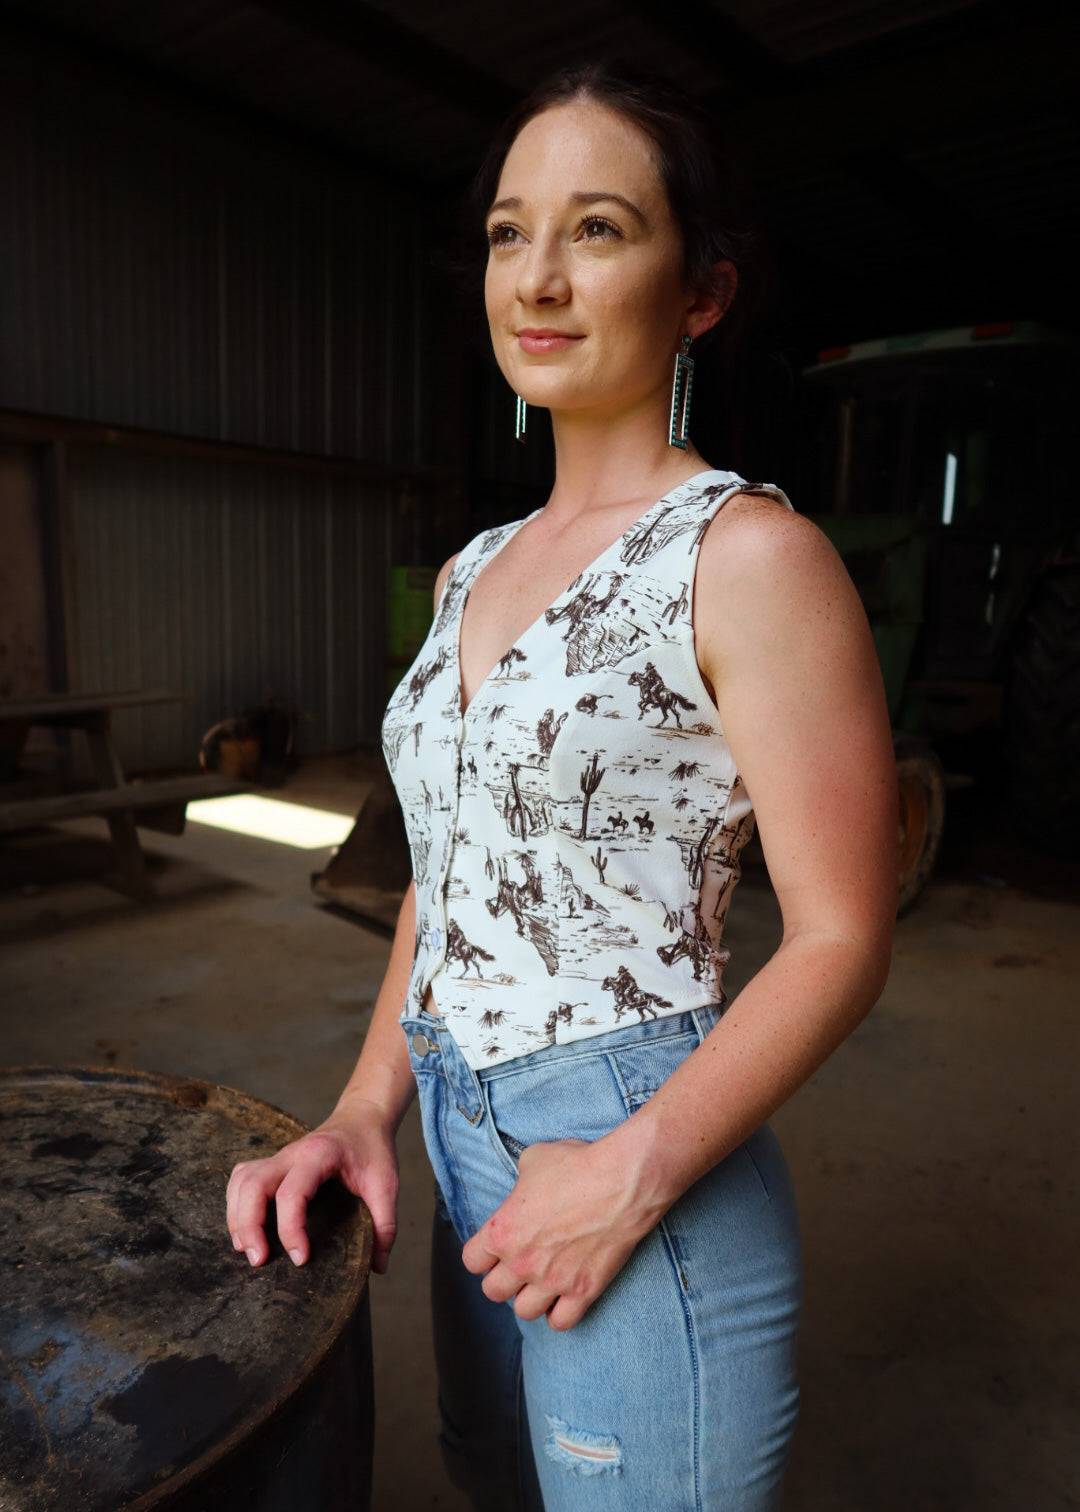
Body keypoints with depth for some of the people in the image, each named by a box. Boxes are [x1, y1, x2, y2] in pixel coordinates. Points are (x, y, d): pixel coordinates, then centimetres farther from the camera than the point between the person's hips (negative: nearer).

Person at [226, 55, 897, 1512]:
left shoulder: (749, 554, -15)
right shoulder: (475, 570, 6)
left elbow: (841, 942, -14)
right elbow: (447, 871, 10)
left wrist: (629, 1175, -18)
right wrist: (366, 1110, 2)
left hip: (647, 1190, -7)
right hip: (462, 1160, 7)